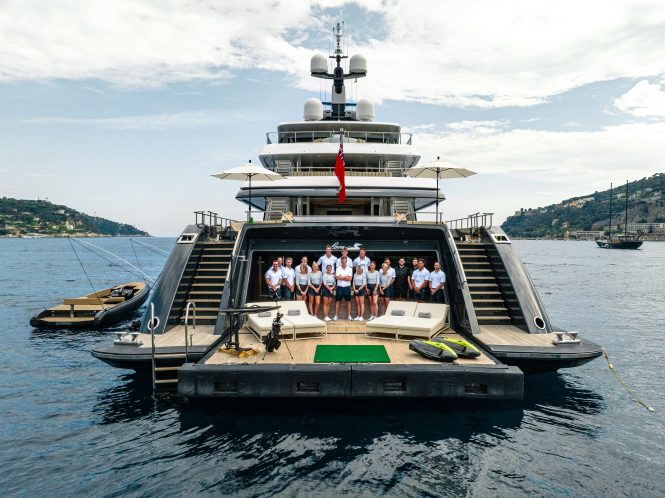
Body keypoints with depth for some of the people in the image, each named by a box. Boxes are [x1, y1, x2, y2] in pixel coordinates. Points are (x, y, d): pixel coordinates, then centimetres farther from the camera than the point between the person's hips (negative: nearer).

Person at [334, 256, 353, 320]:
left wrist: (341, 277, -10)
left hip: (347, 287, 1)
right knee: (337, 301, 1)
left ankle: (349, 315, 12)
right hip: (340, 287, -1)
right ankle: (336, 315, 6)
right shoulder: (338, 269, 0)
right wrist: (346, 277, -9)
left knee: (348, 301, 5)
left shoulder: (349, 269, 1)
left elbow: (350, 278, -9)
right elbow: (337, 277, -13)